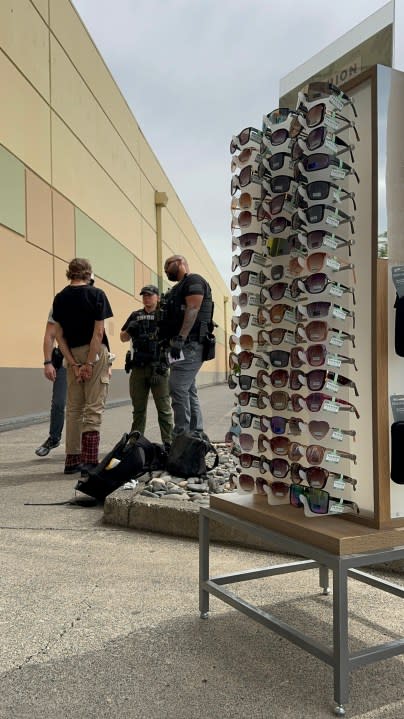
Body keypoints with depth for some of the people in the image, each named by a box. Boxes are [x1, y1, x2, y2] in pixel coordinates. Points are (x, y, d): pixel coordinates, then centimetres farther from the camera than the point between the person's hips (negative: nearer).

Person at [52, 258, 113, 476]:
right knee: (93, 408, -3)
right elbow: (98, 331, -13)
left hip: (72, 355, 5)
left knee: (73, 408, 12)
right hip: (95, 353, -4)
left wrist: (73, 363, 0)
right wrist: (90, 363, -12)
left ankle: (72, 460, 16)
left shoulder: (59, 298, 6)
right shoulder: (96, 294, -6)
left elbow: (59, 335, 2)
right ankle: (90, 461, -6)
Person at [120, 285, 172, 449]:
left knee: (163, 408, -2)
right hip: (138, 368, 4)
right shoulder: (135, 316, 16)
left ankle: (168, 443, 2)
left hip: (158, 368, -4)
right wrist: (130, 330, -1)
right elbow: (123, 338, 19)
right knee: (138, 409, 10)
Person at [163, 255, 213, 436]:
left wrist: (180, 338, -25)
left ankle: (181, 437, -11)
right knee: (189, 391, 9)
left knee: (178, 389, -14)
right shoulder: (179, 288, 27)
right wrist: (170, 343, 15)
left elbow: (192, 309, -17)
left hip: (189, 345, -10)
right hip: (185, 346, 10)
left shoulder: (193, 281, -3)